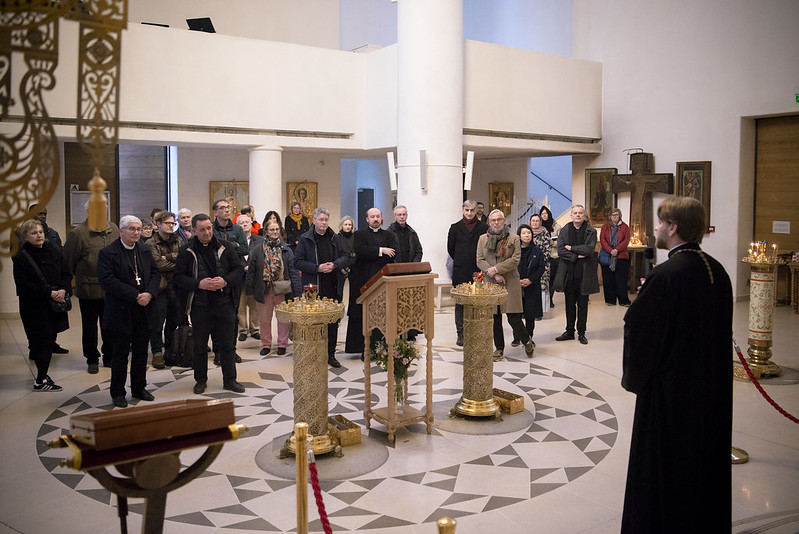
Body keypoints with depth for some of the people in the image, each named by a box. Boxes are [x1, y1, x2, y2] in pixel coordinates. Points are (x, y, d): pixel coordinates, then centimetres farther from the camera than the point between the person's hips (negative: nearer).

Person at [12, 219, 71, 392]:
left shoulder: (54, 251, 4)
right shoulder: (21, 258, -9)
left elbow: (67, 273, 5)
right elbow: (24, 285, -14)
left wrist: (63, 290, -14)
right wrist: (50, 293, -20)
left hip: (55, 305, 5)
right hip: (35, 308, -5)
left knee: (50, 340, 11)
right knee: (42, 342, -2)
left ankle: (42, 376, 25)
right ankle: (41, 381, 9)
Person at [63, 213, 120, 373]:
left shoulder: (114, 230, 3)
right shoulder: (79, 232, -12)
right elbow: (68, 260, -4)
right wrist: (81, 277, 4)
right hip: (89, 289, -3)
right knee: (90, 326, 10)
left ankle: (109, 357, 28)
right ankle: (92, 360, 23)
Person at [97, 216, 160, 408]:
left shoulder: (145, 250, 10)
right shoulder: (108, 253, -8)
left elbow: (155, 273, 8)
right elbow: (108, 280, -16)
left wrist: (149, 293, -11)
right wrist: (135, 296, -19)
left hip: (144, 311, 5)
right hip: (121, 312, -5)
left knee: (141, 352, 13)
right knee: (120, 354, 4)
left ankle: (139, 388, 26)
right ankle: (117, 393, 16)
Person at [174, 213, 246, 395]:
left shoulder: (226, 247, 2)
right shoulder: (187, 251, -1)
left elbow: (239, 269, 4)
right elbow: (179, 277, -2)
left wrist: (225, 281, -14)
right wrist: (199, 284, -17)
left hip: (224, 303, 1)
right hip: (199, 305, -1)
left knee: (227, 344, 6)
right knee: (200, 345, 10)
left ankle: (230, 380, 18)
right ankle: (200, 380, 25)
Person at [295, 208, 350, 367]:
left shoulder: (335, 238, 10)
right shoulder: (305, 239, -1)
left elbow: (345, 257, 10)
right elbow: (297, 262, -5)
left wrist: (334, 265, -10)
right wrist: (317, 268, -16)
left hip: (333, 288, 4)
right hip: (313, 288, -4)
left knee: (333, 322, 8)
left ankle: (330, 355, 18)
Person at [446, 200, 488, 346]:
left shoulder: (483, 228, 3)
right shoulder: (455, 228, 6)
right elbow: (450, 248, 13)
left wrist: (480, 264, 5)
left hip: (477, 270, -1)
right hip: (460, 272, 1)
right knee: (460, 303, 2)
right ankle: (461, 333, 8)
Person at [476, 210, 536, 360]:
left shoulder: (513, 239, 4)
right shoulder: (483, 239, 10)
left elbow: (515, 260, -6)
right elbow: (480, 261, 2)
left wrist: (496, 269, -13)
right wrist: (494, 275, -10)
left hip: (510, 283, -3)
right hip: (490, 284, 3)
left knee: (513, 318, -6)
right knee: (494, 318, 5)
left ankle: (527, 341, 18)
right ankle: (499, 349, 18)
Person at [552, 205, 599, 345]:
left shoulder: (591, 231, 1)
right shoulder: (564, 231, 6)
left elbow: (589, 249, -13)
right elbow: (560, 251, -5)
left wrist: (571, 248, -9)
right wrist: (576, 256, -13)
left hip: (584, 273, -1)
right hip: (568, 273, 1)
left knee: (582, 304, 5)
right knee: (569, 304, 8)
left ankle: (581, 333, 14)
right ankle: (569, 332, 17)